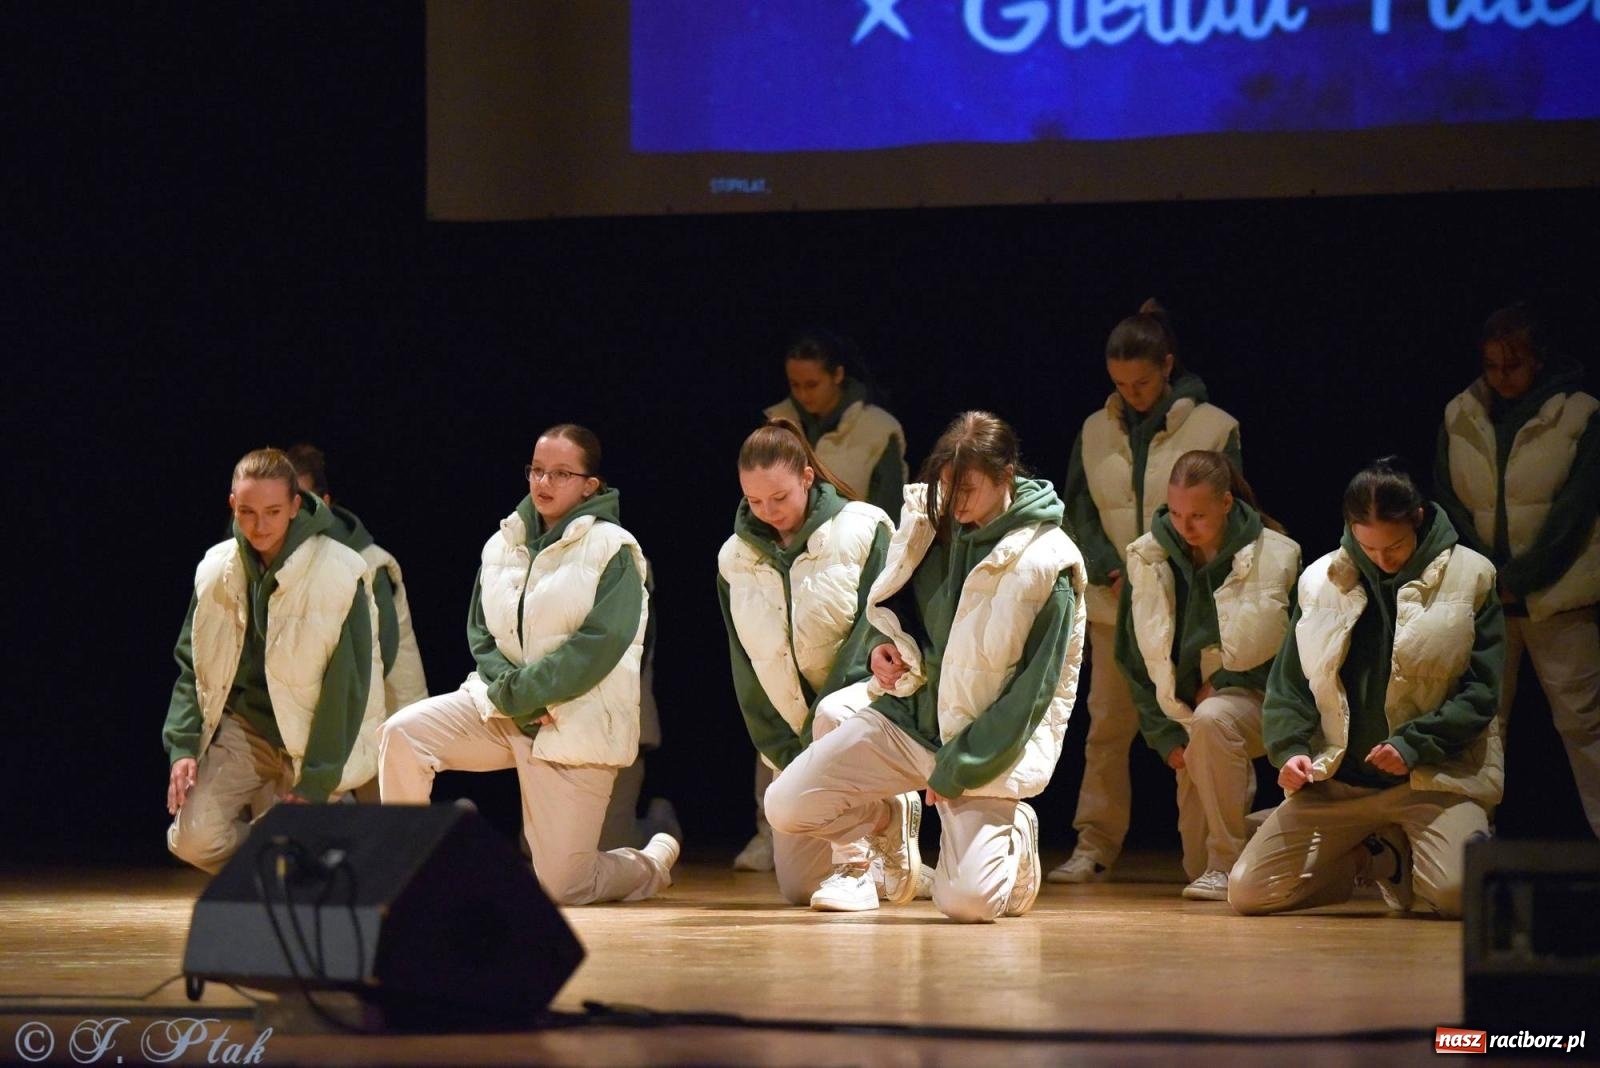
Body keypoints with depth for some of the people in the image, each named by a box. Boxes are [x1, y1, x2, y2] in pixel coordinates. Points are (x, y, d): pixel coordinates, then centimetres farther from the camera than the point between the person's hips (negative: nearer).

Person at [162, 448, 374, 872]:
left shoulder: (338, 575, -14)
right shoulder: (216, 570, -2)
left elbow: (347, 687, -13)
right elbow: (191, 665, 6)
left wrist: (317, 783, -15)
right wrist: (182, 746, -7)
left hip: (309, 740, -3)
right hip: (238, 729, 3)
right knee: (195, 839, -18)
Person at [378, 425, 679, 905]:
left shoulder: (612, 550, -8)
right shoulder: (503, 545, 8)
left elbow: (599, 644, -17)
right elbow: (480, 633, 8)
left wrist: (522, 691, -18)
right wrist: (504, 686, -12)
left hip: (578, 726, -5)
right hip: (502, 708, 5)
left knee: (561, 887, -6)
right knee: (403, 732, -19)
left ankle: (655, 861, 27)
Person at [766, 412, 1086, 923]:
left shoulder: (1045, 564, -16)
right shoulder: (930, 519, 0)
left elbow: (1031, 691, -15)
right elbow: (888, 606, 20)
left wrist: (958, 770, -15)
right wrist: (882, 647, -3)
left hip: (984, 744, -5)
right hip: (906, 712, 5)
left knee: (967, 901, -20)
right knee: (785, 805, -12)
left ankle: (1012, 834, 16)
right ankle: (890, 818, 19)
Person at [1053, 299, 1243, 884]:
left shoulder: (1213, 428, -1)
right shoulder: (1096, 431, 9)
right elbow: (1078, 512, 9)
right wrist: (1112, 572, -7)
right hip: (1114, 606, 3)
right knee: (1108, 725, 2)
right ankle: (1094, 845, 8)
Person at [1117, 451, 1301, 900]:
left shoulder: (1271, 555, -11)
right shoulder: (1149, 557, -2)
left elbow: (1271, 649, -5)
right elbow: (1139, 661, 3)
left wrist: (1221, 683, -11)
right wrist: (1166, 736, -3)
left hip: (1256, 699, -4)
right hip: (1190, 711, 4)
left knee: (1213, 721, -40)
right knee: (1197, 861, 0)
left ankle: (1231, 864, -30)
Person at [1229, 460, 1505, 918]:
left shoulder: (1468, 578, -1)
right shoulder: (1322, 581, 6)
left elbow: (1480, 691, -5)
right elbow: (1288, 685, 11)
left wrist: (1413, 745, -18)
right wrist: (1291, 750, -8)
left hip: (1437, 777, -3)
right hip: (1335, 782, 3)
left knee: (1456, 893, -30)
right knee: (1247, 892, -10)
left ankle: (1403, 860, 9)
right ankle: (1368, 860, 16)